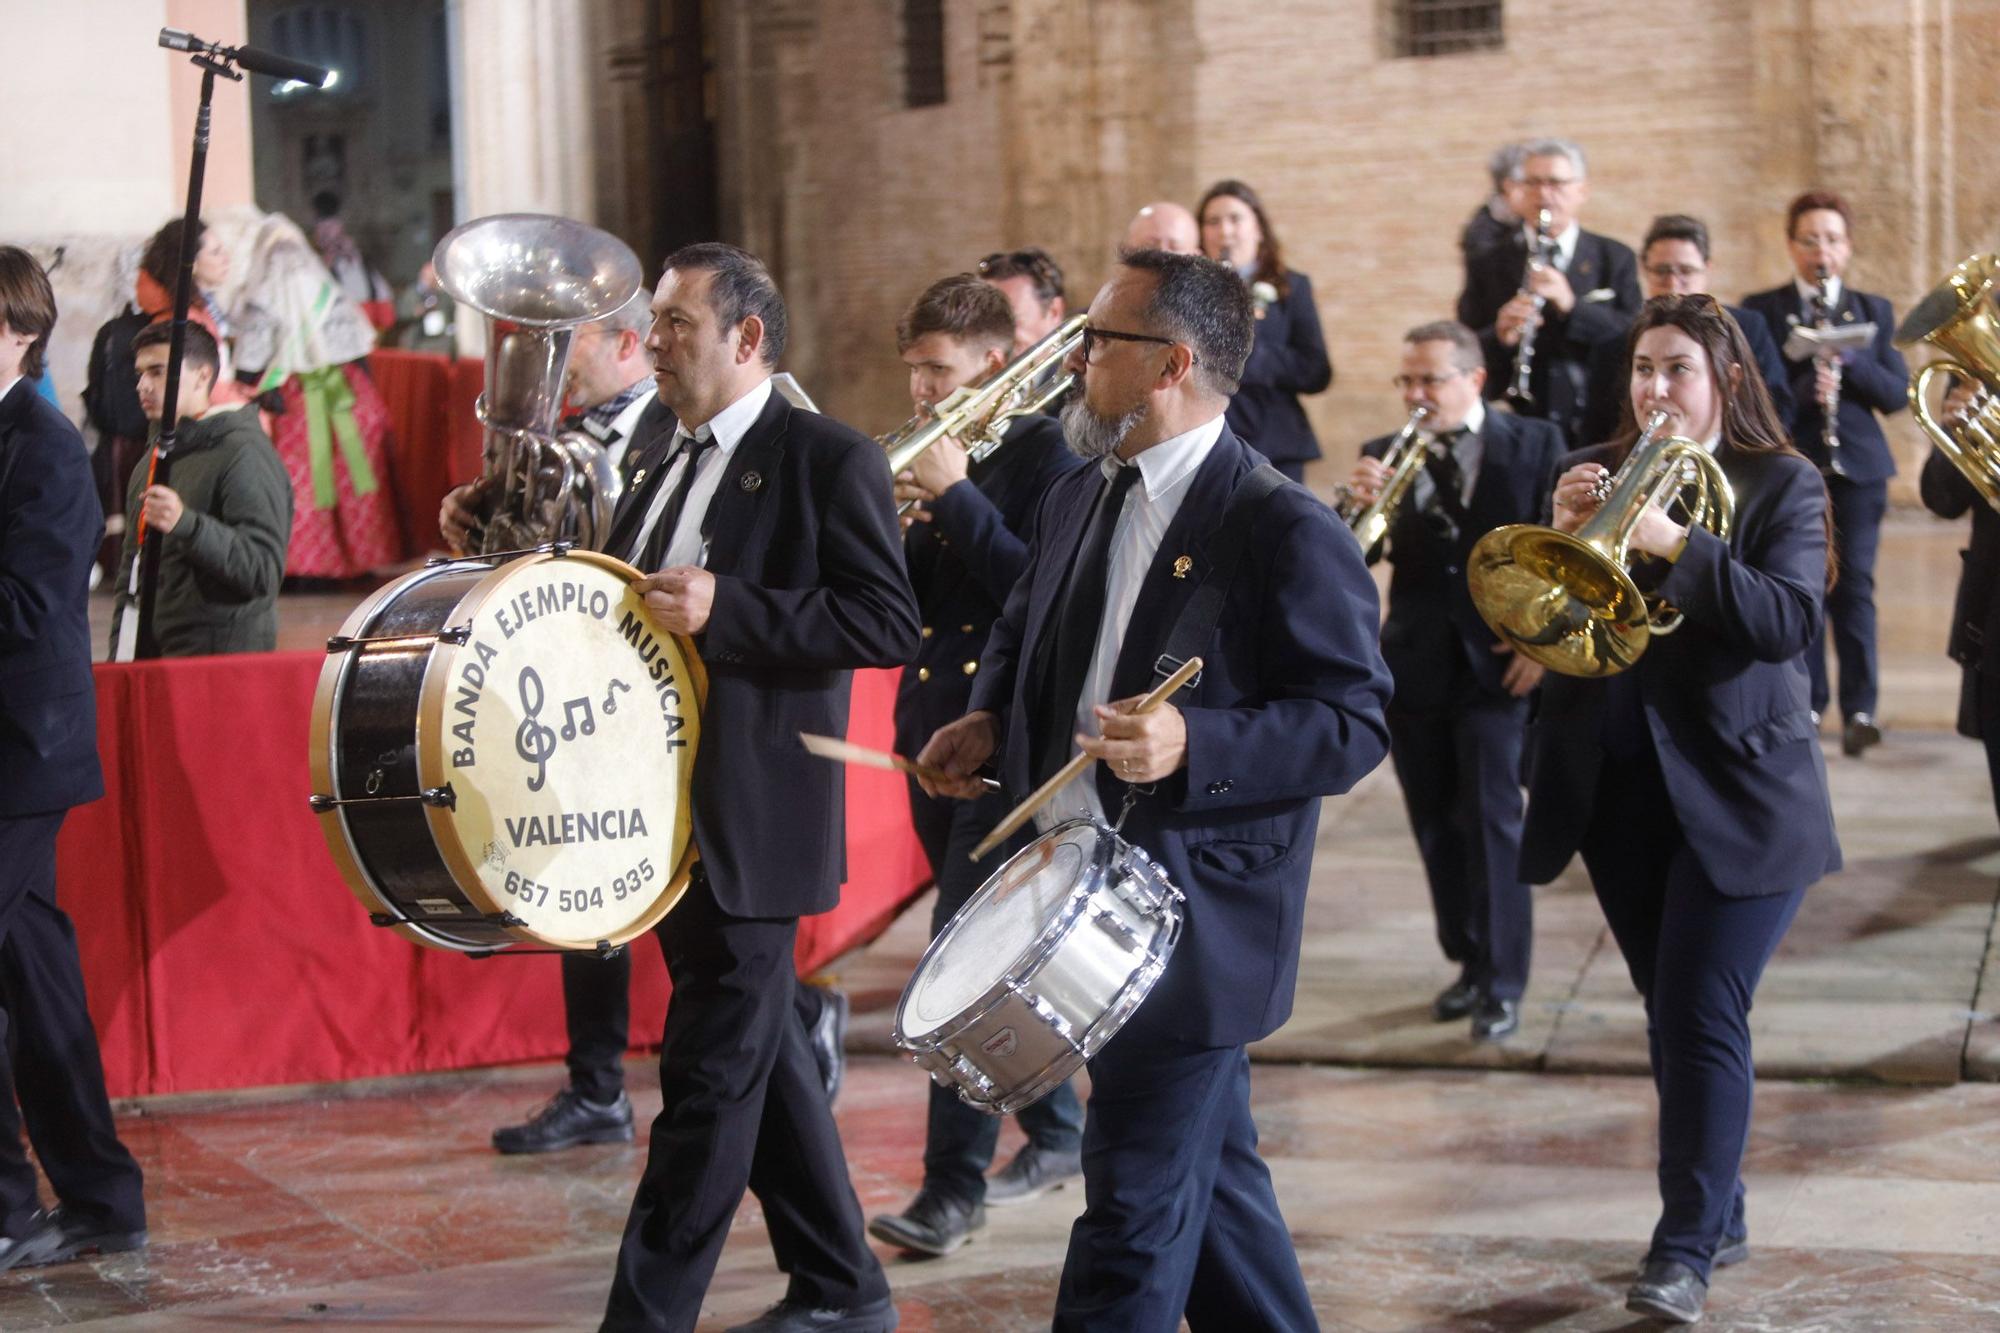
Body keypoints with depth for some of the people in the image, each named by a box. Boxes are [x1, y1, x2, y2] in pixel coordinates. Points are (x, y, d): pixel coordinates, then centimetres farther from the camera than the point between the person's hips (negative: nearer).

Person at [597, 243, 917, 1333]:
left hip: (755, 821, -9)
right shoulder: (675, 465, 15)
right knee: (760, 1056, 15)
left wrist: (722, 609, -25)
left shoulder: (830, 460, -10)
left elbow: (889, 622, -18)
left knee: (709, 1077, -5)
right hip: (673, 814, 9)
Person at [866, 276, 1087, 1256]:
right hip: (935, 732, 8)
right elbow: (907, 600, 11)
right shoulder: (934, 459, 13)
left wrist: (957, 497, -20)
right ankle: (1057, 1130, 31)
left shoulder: (1045, 456, -9)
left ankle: (954, 1188, -10)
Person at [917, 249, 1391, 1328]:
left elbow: (1354, 725, -18)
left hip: (1194, 929, -8)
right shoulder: (1075, 504, 10)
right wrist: (991, 719, 7)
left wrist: (1192, 745, -31)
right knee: (1210, 1173, 19)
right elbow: (1022, 637, 28)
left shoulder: (1284, 531, -15)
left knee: (1134, 1216, -5)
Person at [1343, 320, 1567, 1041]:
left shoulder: (1534, 445, 0)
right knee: (1436, 826, 10)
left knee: (1492, 820, -8)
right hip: (1416, 668, 4)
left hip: (1499, 663, -4)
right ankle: (1470, 963, 23)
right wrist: (1358, 506, -21)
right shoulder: (1386, 457, 6)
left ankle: (1503, 986, -4)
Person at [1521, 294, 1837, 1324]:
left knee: (1701, 1018, -9)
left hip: (1736, 794, -4)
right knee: (1671, 1016, 13)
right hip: (1615, 792, 5)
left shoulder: (1781, 484, -3)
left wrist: (1675, 543, -26)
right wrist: (1563, 534, -17)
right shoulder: (1592, 473, 7)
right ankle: (1719, 1211, 28)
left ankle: (1687, 1248, -3)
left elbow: (1788, 622, -18)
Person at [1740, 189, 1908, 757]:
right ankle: (1806, 703, 9)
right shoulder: (1760, 310, 5)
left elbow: (1897, 392, 5)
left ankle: (1860, 707, -7)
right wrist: (1804, 390, -21)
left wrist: (1848, 359, -12)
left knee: (1854, 583, -6)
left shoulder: (1873, 311, 12)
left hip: (1857, 466, 1)